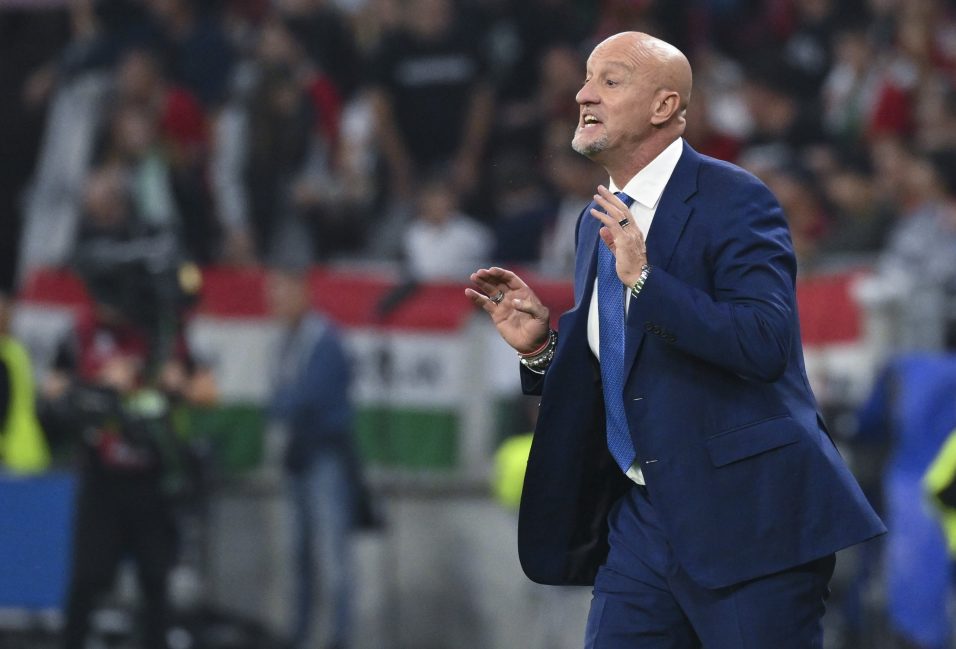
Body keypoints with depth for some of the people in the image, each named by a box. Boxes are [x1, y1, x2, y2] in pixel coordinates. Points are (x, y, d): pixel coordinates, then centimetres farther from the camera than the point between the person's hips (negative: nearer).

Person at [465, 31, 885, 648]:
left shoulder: (735, 200, -10)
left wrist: (645, 279, -26)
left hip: (744, 510, -7)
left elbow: (765, 344, -23)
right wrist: (540, 347, 4)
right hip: (644, 517, 7)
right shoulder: (599, 221, 15)